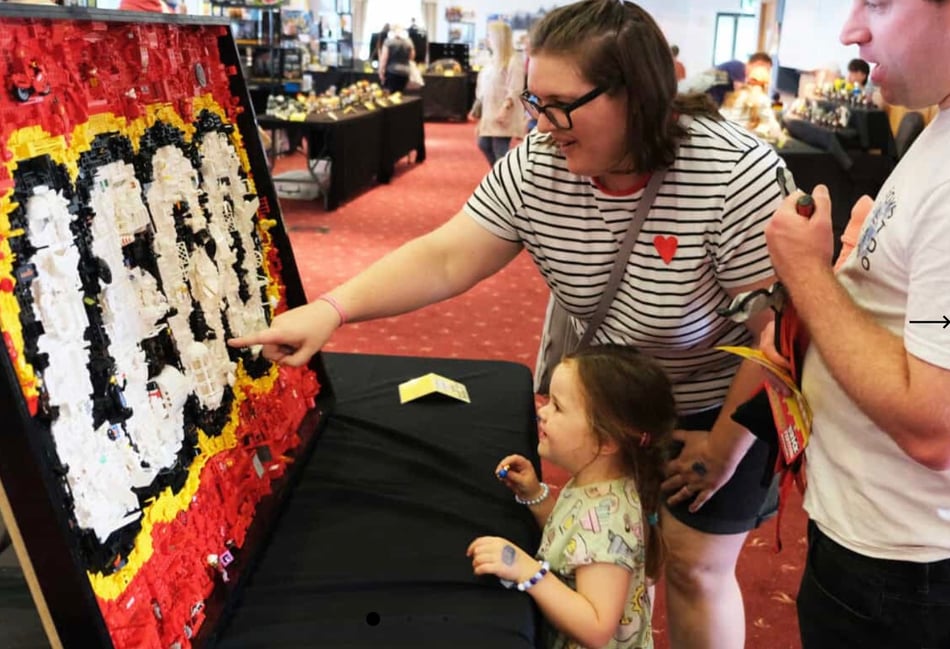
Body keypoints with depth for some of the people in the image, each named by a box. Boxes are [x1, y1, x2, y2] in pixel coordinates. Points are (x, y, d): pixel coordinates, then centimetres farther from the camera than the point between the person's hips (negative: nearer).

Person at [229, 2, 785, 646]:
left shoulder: (736, 177, -31)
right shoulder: (536, 165, -17)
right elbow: (444, 258, -19)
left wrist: (726, 445, -17)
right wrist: (331, 309, -31)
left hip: (716, 403, -4)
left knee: (696, 567, 9)